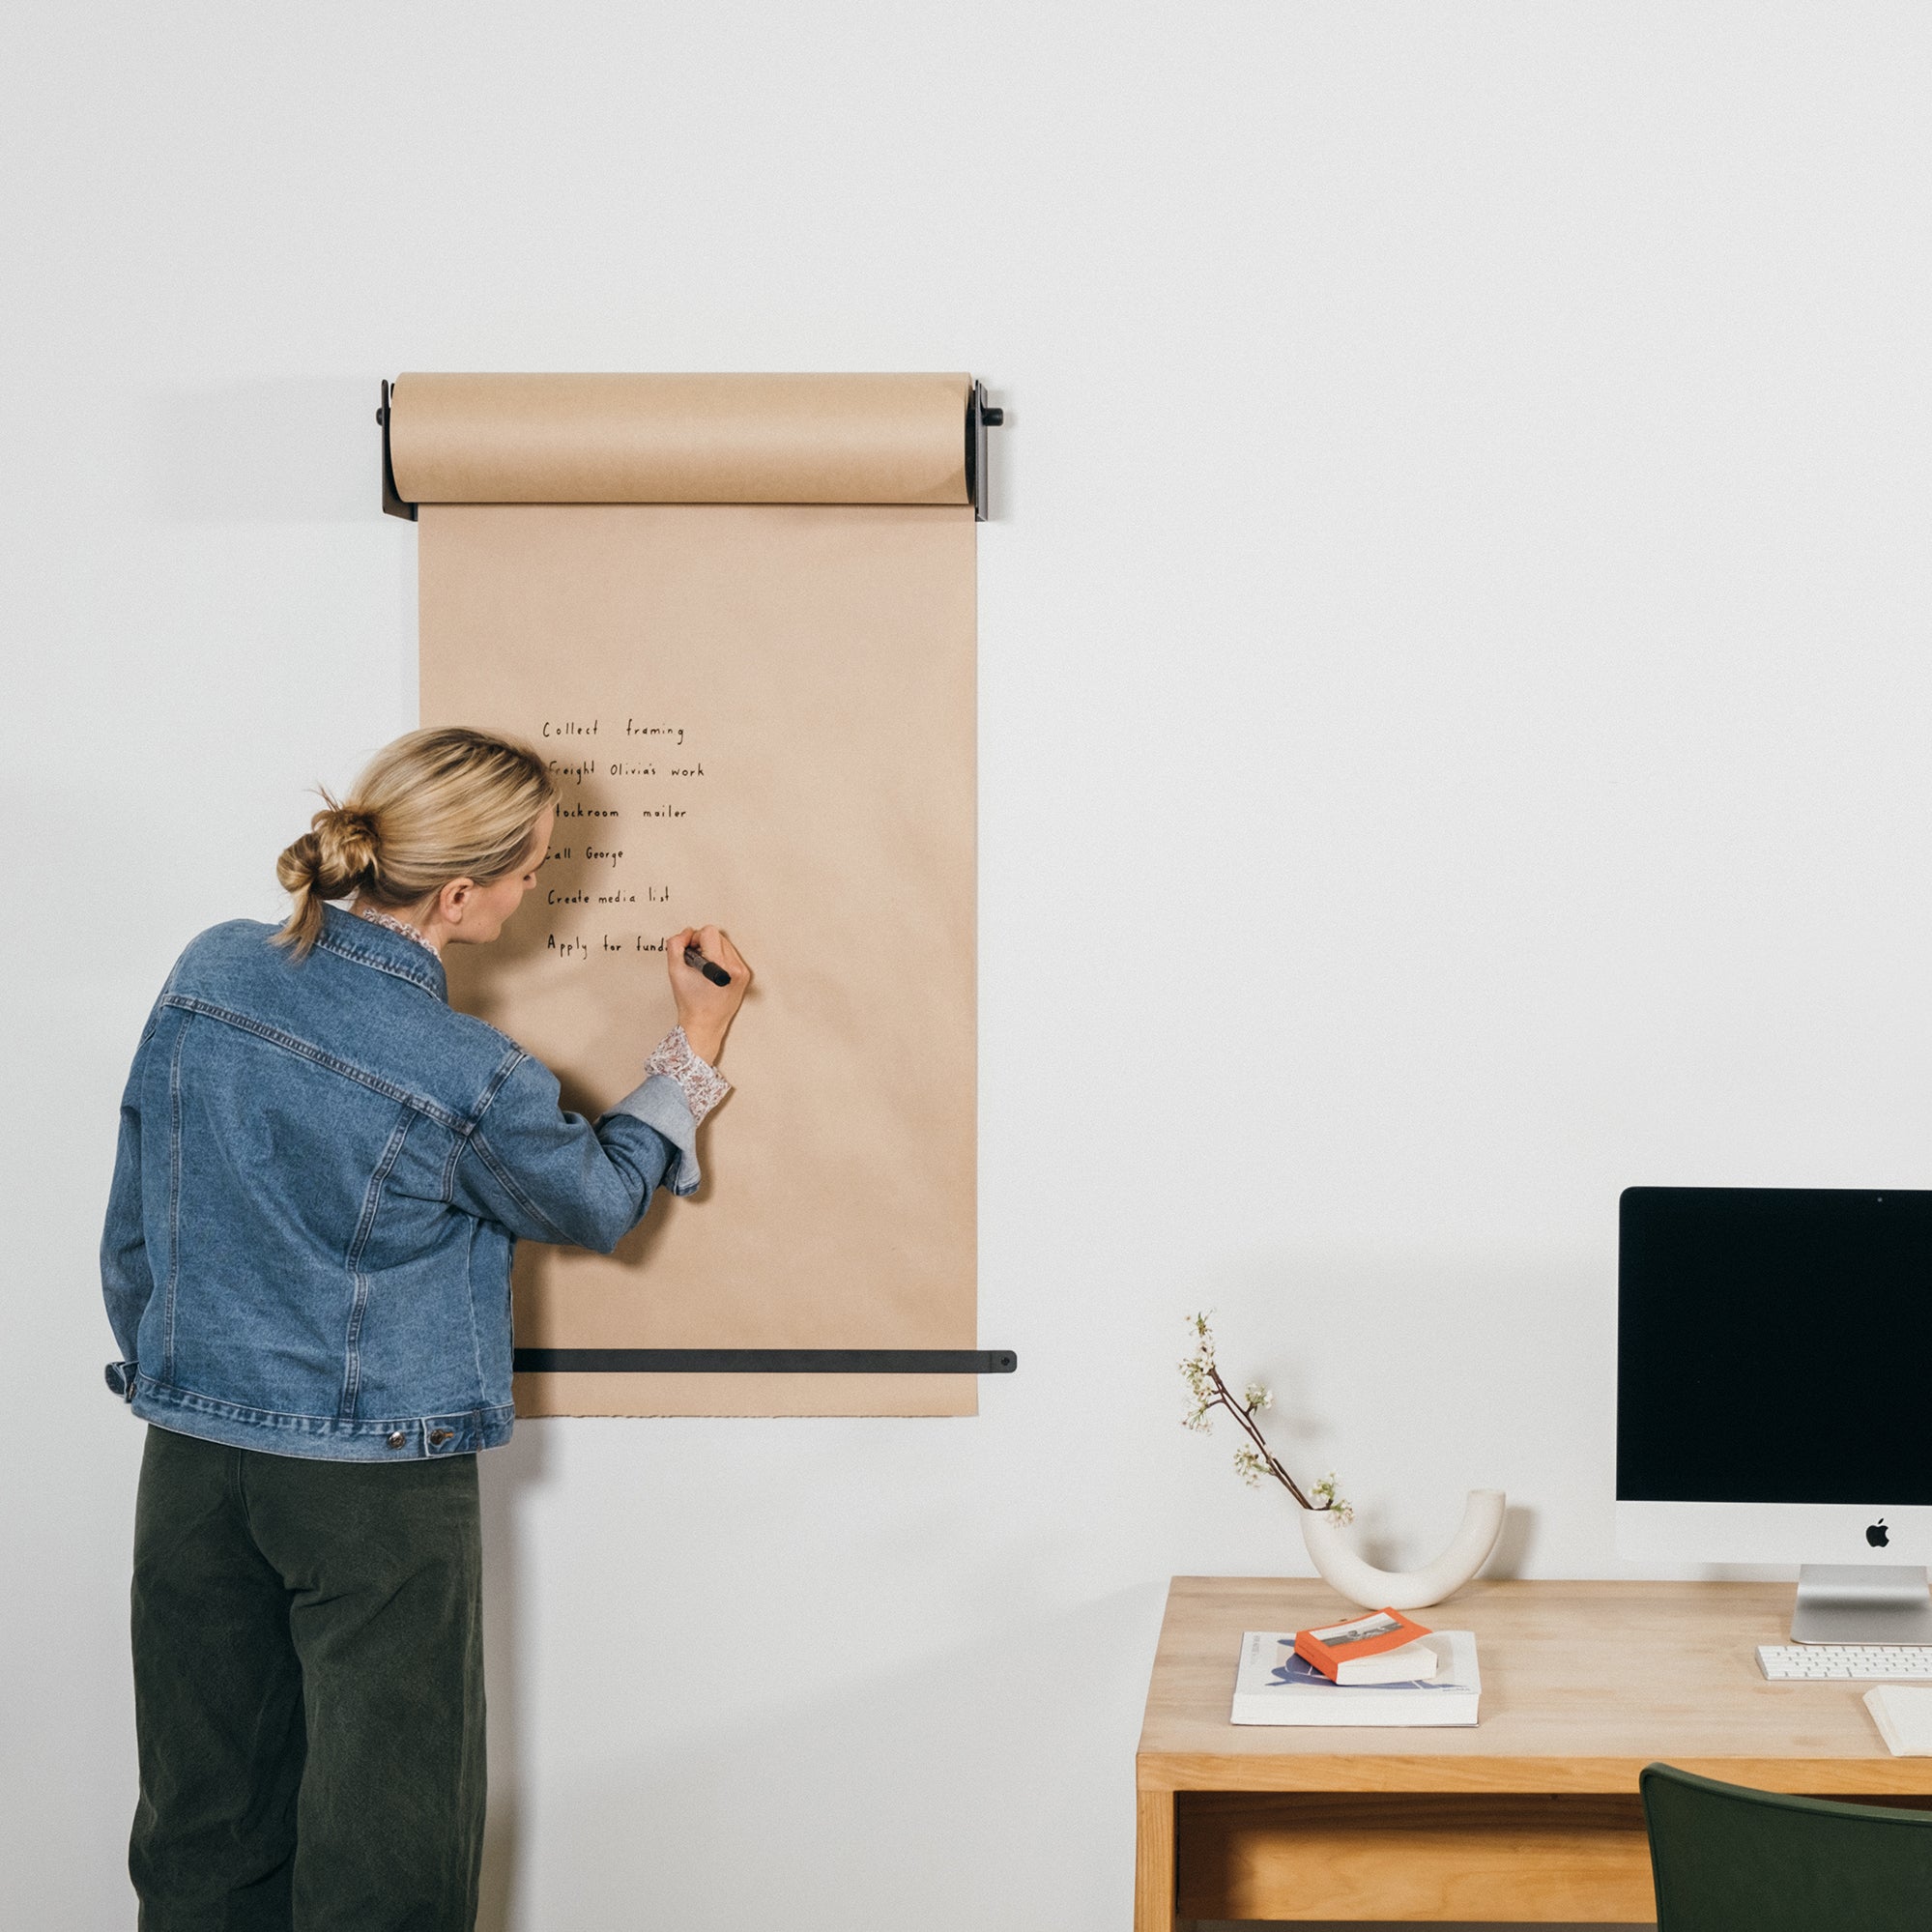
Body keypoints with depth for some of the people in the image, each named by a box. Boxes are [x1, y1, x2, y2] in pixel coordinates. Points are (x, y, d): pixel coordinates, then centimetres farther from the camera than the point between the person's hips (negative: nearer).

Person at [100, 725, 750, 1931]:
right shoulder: (473, 1082, -19)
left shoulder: (212, 971, -4)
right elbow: (599, 1203, 2)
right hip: (377, 1488, -5)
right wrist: (697, 1048, 14)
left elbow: (133, 1233, 6)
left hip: (192, 1461, 6)